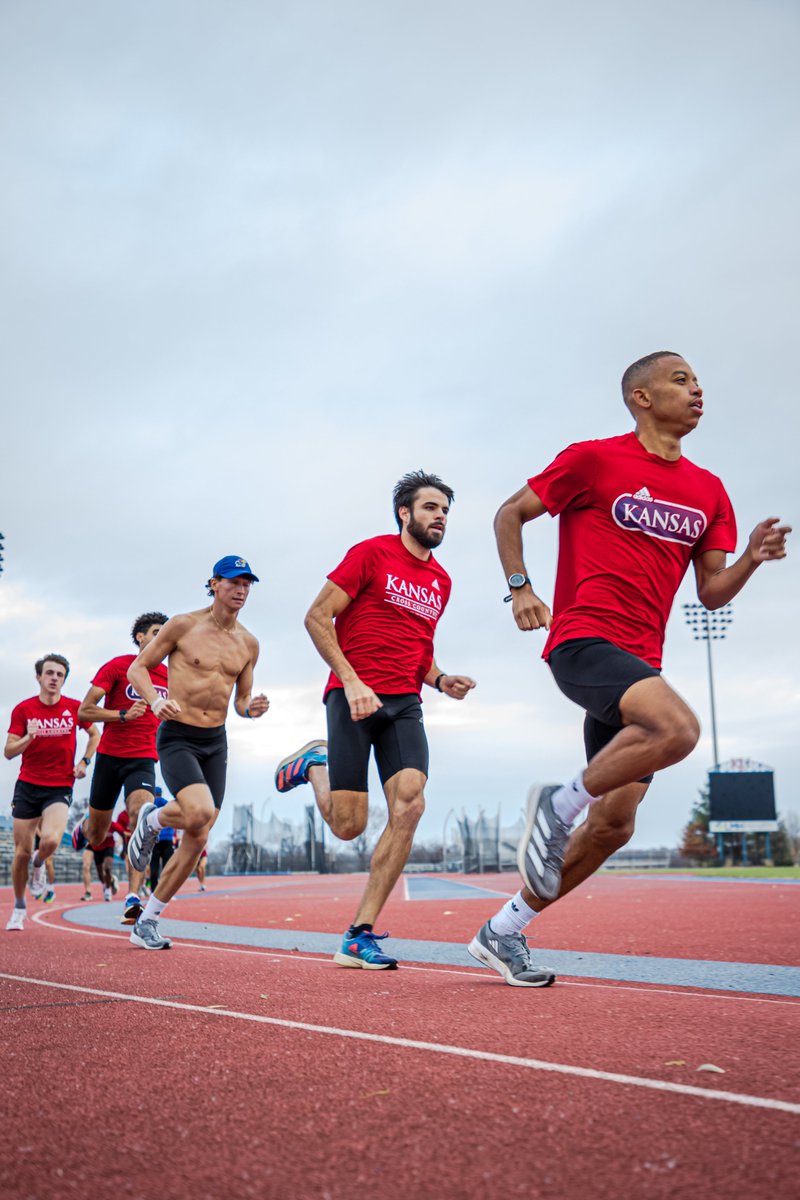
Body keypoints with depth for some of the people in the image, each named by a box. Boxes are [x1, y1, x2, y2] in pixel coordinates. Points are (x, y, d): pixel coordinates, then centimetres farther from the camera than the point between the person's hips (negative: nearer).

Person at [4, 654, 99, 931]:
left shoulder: (74, 708, -1)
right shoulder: (23, 709, -2)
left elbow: (95, 734, 16)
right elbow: (8, 751, -4)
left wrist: (84, 762, 3)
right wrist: (28, 737, -23)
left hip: (60, 787, -1)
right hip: (27, 786, 1)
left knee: (50, 840, -25)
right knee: (22, 851, 3)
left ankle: (39, 865, 12)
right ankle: (19, 907, 25)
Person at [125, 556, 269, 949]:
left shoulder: (248, 644, 8)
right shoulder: (183, 625, -6)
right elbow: (136, 668, 0)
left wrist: (252, 708, -7)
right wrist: (156, 700, -19)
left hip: (216, 742, 5)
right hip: (177, 738, -5)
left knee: (198, 839, 3)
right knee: (200, 813, -28)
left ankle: (146, 923, 17)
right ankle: (152, 819, 8)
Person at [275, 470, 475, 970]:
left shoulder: (441, 581, 18)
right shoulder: (372, 553, -2)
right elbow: (317, 617, -5)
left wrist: (441, 679, 8)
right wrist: (351, 680, -15)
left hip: (405, 704, 5)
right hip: (354, 696, -5)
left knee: (410, 804, -17)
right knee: (349, 825, -7)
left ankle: (360, 936, -9)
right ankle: (314, 764, 28)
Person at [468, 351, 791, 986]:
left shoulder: (708, 491, 15)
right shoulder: (593, 460, -1)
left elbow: (711, 592, 15)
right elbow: (510, 515, 6)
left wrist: (752, 559, -4)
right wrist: (521, 588, -6)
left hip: (640, 663, 7)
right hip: (583, 640, -7)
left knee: (613, 825, 3)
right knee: (678, 728, -33)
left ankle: (503, 931, 19)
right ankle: (560, 802, -9)